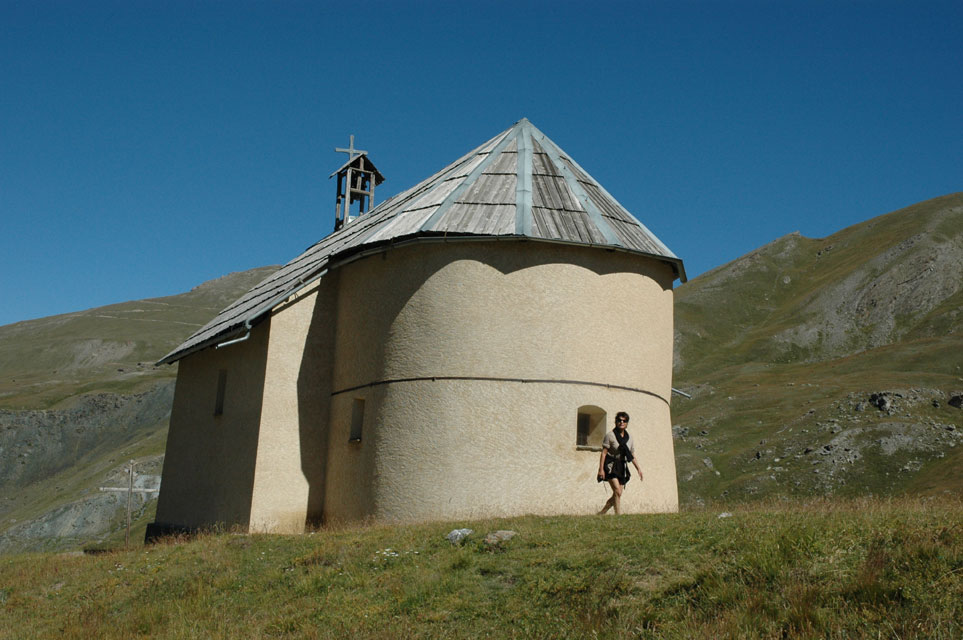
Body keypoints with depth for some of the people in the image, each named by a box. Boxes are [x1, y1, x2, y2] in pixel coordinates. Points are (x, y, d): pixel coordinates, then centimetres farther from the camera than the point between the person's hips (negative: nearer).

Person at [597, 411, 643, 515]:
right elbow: (604, 453, -8)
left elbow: (632, 455, 17)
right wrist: (601, 469, -15)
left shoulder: (629, 438, 12)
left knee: (617, 494, 3)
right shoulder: (610, 435, -5)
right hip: (611, 466, -6)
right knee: (617, 492, -18)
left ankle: (601, 513, 16)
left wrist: (639, 469, 10)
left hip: (622, 467, 6)